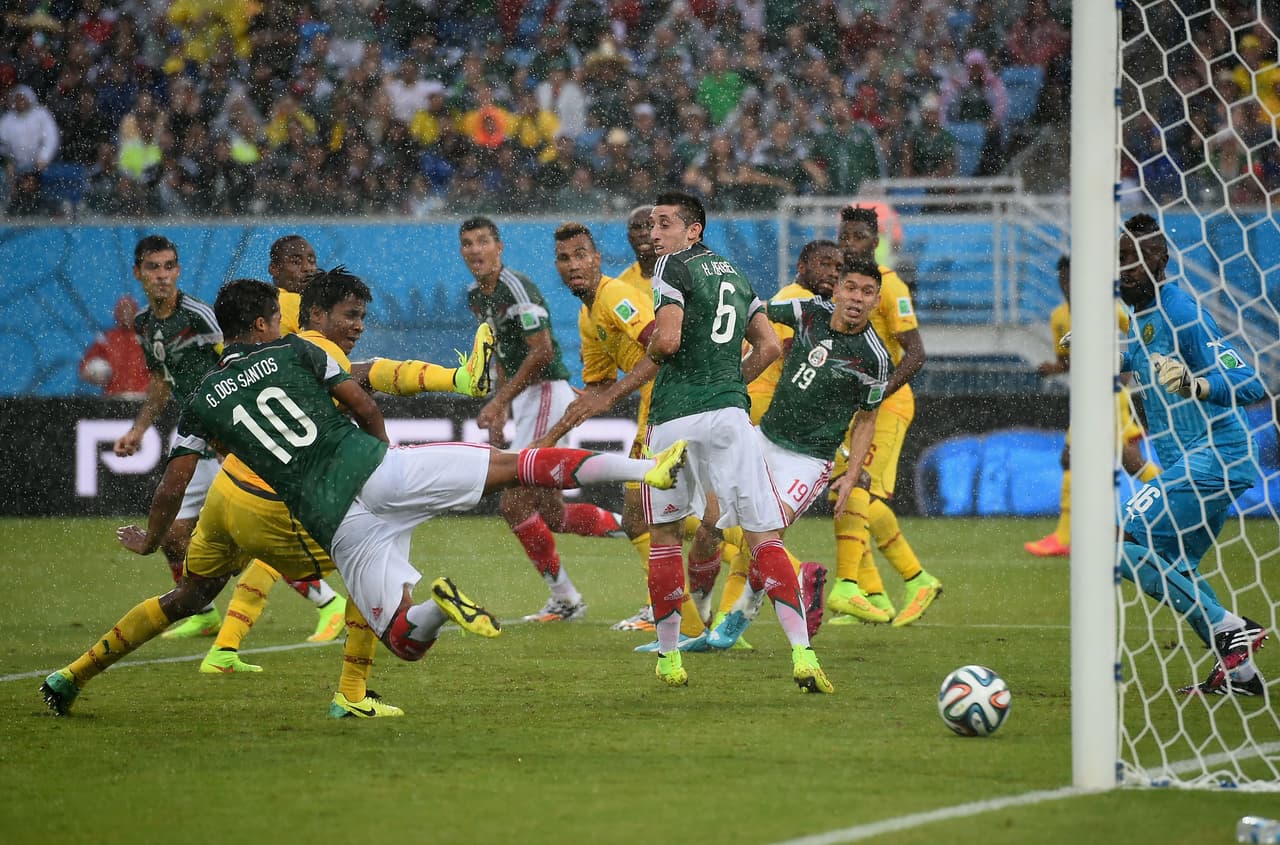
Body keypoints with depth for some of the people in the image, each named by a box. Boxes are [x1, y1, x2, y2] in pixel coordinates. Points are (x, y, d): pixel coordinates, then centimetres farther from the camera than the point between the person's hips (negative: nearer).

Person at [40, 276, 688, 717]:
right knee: (518, 465, 3)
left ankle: (437, 608, -32)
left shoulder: (202, 402, 14)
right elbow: (366, 408, 10)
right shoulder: (294, 352, 12)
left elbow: (173, 485, 15)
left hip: (333, 520, 0)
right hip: (373, 468, 0)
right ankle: (640, 469, -12)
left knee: (407, 641, 5)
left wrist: (150, 539, 33)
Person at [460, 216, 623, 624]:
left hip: (548, 392, -10)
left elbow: (542, 351, -21)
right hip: (526, 400, 10)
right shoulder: (476, 295, 13)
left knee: (514, 503, -11)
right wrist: (499, 409, 16)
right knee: (551, 512, 7)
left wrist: (499, 402, -18)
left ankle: (565, 598, -2)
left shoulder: (516, 288, -16)